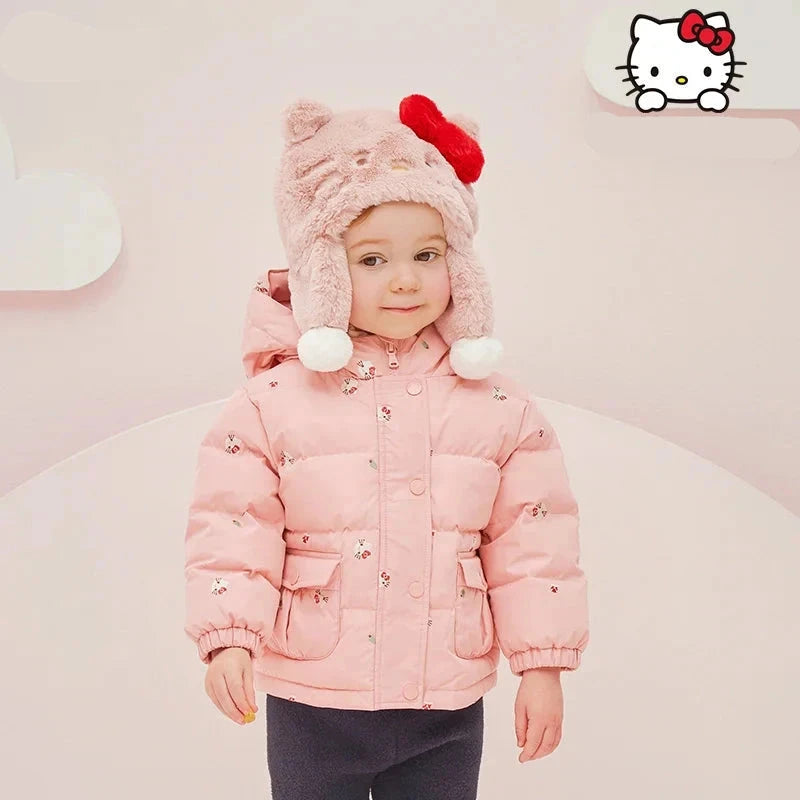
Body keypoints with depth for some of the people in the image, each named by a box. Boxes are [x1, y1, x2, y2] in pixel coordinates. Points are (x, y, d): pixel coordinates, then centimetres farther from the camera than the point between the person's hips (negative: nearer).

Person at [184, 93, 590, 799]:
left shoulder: (499, 408, -4)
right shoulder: (271, 403, -8)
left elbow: (533, 541, -1)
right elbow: (234, 526, -7)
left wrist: (542, 663, 0)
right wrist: (227, 635, -17)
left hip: (447, 711, 1)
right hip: (311, 706, -1)